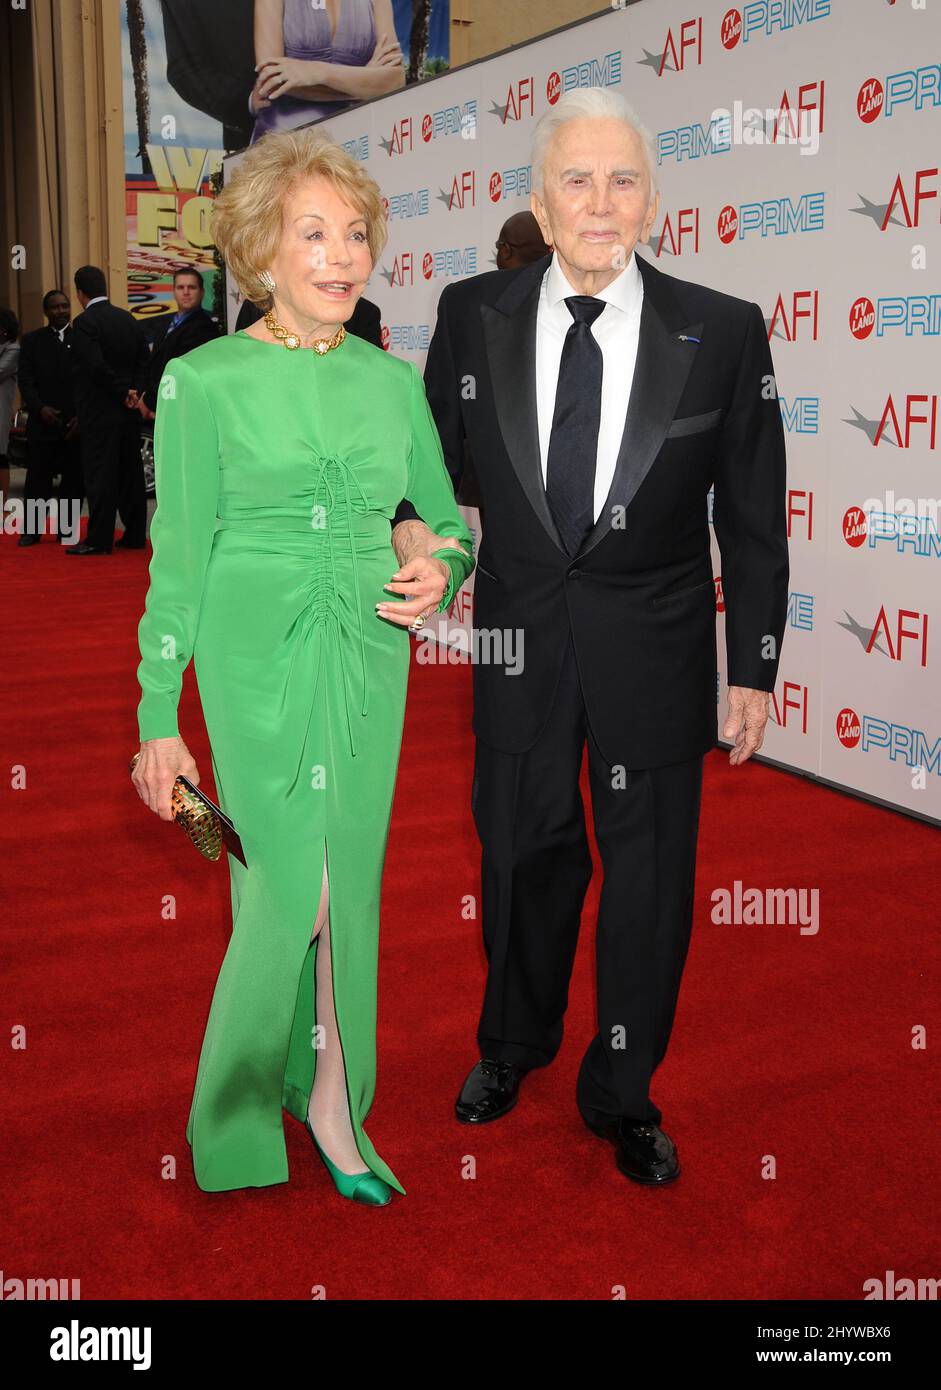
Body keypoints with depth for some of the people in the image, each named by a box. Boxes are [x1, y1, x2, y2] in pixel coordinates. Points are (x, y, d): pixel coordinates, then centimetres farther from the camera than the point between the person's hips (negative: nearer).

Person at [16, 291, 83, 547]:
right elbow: (25, 381, 2)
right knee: (37, 479, 0)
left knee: (73, 480, 2)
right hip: (42, 422, 0)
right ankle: (31, 531, 6)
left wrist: (82, 417, -7)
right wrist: (40, 408, -14)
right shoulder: (31, 340, 9)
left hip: (75, 424, 0)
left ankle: (67, 530, 11)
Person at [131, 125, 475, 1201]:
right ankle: (310, 1103, 21)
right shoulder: (204, 382, -3)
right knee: (290, 894, -4)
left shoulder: (394, 380, 7)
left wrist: (441, 570, -7)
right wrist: (157, 718, -3)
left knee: (349, 889, 9)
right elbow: (177, 559, -2)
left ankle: (330, 1101, 26)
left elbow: (447, 519, 17)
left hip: (370, 659, 4)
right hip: (257, 659, -3)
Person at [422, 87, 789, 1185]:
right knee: (521, 856, 16)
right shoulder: (473, 315, -3)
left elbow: (753, 517, -3)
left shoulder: (722, 333, -7)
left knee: (649, 875, 10)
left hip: (654, 653, -1)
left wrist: (755, 668, -2)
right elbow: (434, 467, 7)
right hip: (518, 641, 1)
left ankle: (623, 1094, 34)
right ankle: (514, 1042, 45)